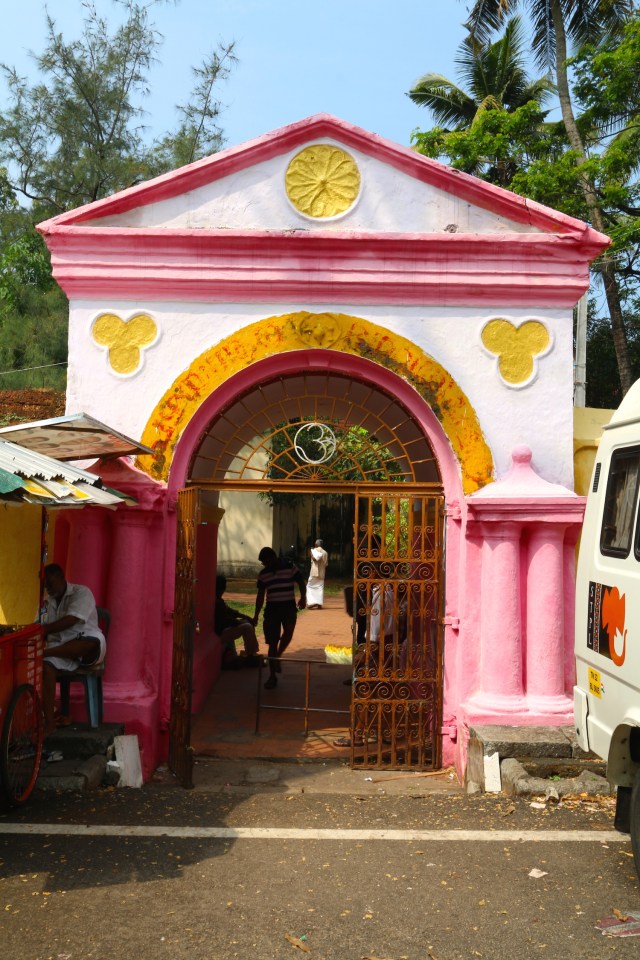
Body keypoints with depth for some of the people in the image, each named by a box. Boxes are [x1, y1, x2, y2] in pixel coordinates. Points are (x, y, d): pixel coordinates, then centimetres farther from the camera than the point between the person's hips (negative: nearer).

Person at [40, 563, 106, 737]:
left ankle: (44, 652, -35)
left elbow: (71, 620, -19)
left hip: (86, 646, -4)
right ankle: (49, 721, -30)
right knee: (45, 665, -30)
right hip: (60, 648, 4)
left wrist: (45, 629, -25)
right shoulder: (47, 601, 14)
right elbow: (44, 629, 6)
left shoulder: (81, 592, -4)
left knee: (96, 641, -40)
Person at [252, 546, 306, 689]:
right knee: (272, 643, 0)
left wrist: (303, 598, -14)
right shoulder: (263, 574, 6)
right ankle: (272, 676, 8)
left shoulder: (290, 567, -3)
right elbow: (260, 595, 12)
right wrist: (256, 615, 10)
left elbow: (301, 583, 3)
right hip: (272, 608, 2)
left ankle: (278, 656, -2)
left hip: (289, 606, -2)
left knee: (288, 631, -28)